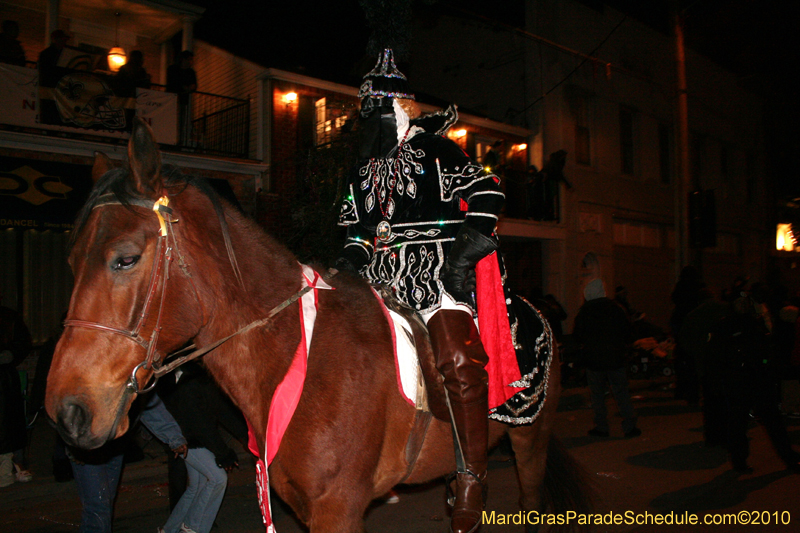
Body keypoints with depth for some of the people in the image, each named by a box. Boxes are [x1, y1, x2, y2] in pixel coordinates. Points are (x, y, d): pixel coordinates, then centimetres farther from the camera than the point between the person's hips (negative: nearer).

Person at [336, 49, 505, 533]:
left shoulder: (435, 151, 5)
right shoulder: (366, 169, 25)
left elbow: (487, 192, -3)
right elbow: (360, 225, 30)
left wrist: (466, 248, -13)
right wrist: (352, 257, 10)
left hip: (436, 267, -7)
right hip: (383, 275, 7)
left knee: (457, 358, -27)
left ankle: (471, 477, -18)